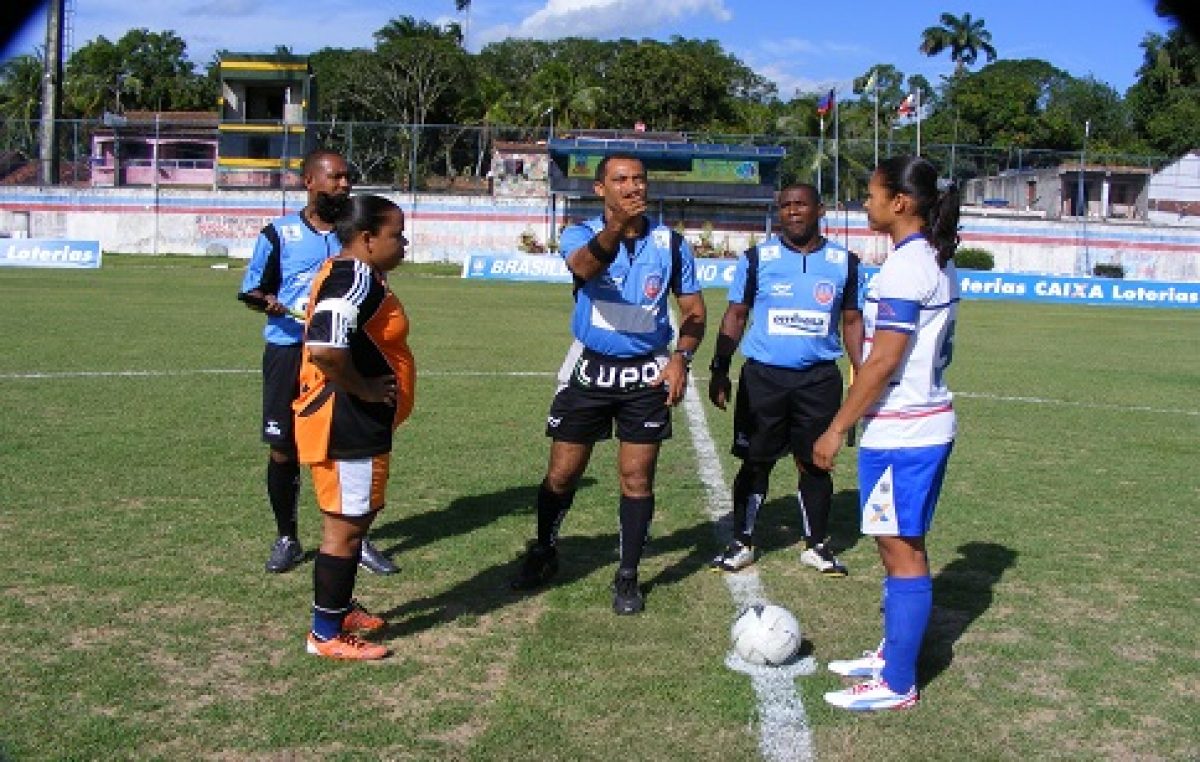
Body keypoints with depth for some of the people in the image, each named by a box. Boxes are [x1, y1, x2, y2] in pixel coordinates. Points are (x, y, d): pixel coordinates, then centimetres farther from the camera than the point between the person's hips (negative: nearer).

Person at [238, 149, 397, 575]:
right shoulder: (279, 234, 0)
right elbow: (252, 291, 6)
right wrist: (267, 302, -17)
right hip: (289, 352, -1)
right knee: (283, 449, 4)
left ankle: (358, 541, 15)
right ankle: (286, 538, 22)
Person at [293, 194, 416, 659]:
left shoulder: (350, 274, 12)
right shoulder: (357, 279, -21)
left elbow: (329, 337, 24)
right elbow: (324, 349, -34)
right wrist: (363, 389, -19)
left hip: (355, 425, 11)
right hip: (348, 426, -11)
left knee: (358, 517, 22)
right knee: (345, 525, -1)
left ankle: (340, 608, 37)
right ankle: (326, 634, 11)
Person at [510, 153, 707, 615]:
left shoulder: (670, 243, -1)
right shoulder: (582, 234, -7)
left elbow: (693, 310, 6)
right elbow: (584, 267, -32)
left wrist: (681, 357, -12)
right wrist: (616, 226, -51)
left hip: (647, 374, 1)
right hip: (589, 369, -1)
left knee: (637, 477, 3)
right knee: (562, 473, 6)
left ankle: (627, 576, 17)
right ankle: (544, 552, 30)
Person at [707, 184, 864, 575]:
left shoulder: (844, 262, 5)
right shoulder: (758, 258, 1)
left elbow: (852, 322, 11)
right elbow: (735, 315, 4)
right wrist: (719, 369, -3)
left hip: (819, 379, 1)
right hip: (763, 377, -1)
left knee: (815, 464, 8)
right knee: (755, 462, 5)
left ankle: (816, 544, 22)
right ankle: (741, 543, 17)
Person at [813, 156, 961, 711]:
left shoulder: (904, 266, -18)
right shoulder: (938, 262, 12)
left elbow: (883, 361, -21)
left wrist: (837, 428, -15)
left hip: (899, 433, -10)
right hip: (929, 423, 10)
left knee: (901, 550, -2)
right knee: (903, 545, 18)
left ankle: (897, 685, 7)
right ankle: (893, 653, 30)